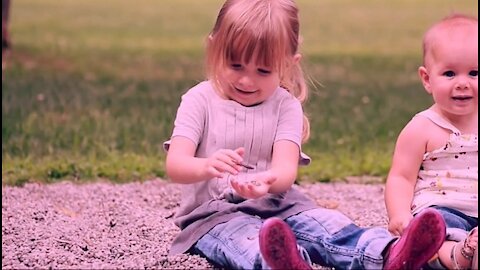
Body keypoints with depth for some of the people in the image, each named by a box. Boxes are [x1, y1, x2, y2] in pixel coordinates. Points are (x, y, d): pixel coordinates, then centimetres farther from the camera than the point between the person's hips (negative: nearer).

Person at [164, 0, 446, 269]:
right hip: (214, 212, -3)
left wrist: (269, 181, -38)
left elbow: (286, 169, -11)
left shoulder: (286, 106, 4)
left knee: (322, 221, -25)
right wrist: (207, 166, -38)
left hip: (276, 205, 3)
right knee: (248, 238, -36)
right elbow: (175, 165, -13)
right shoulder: (201, 100, 0)